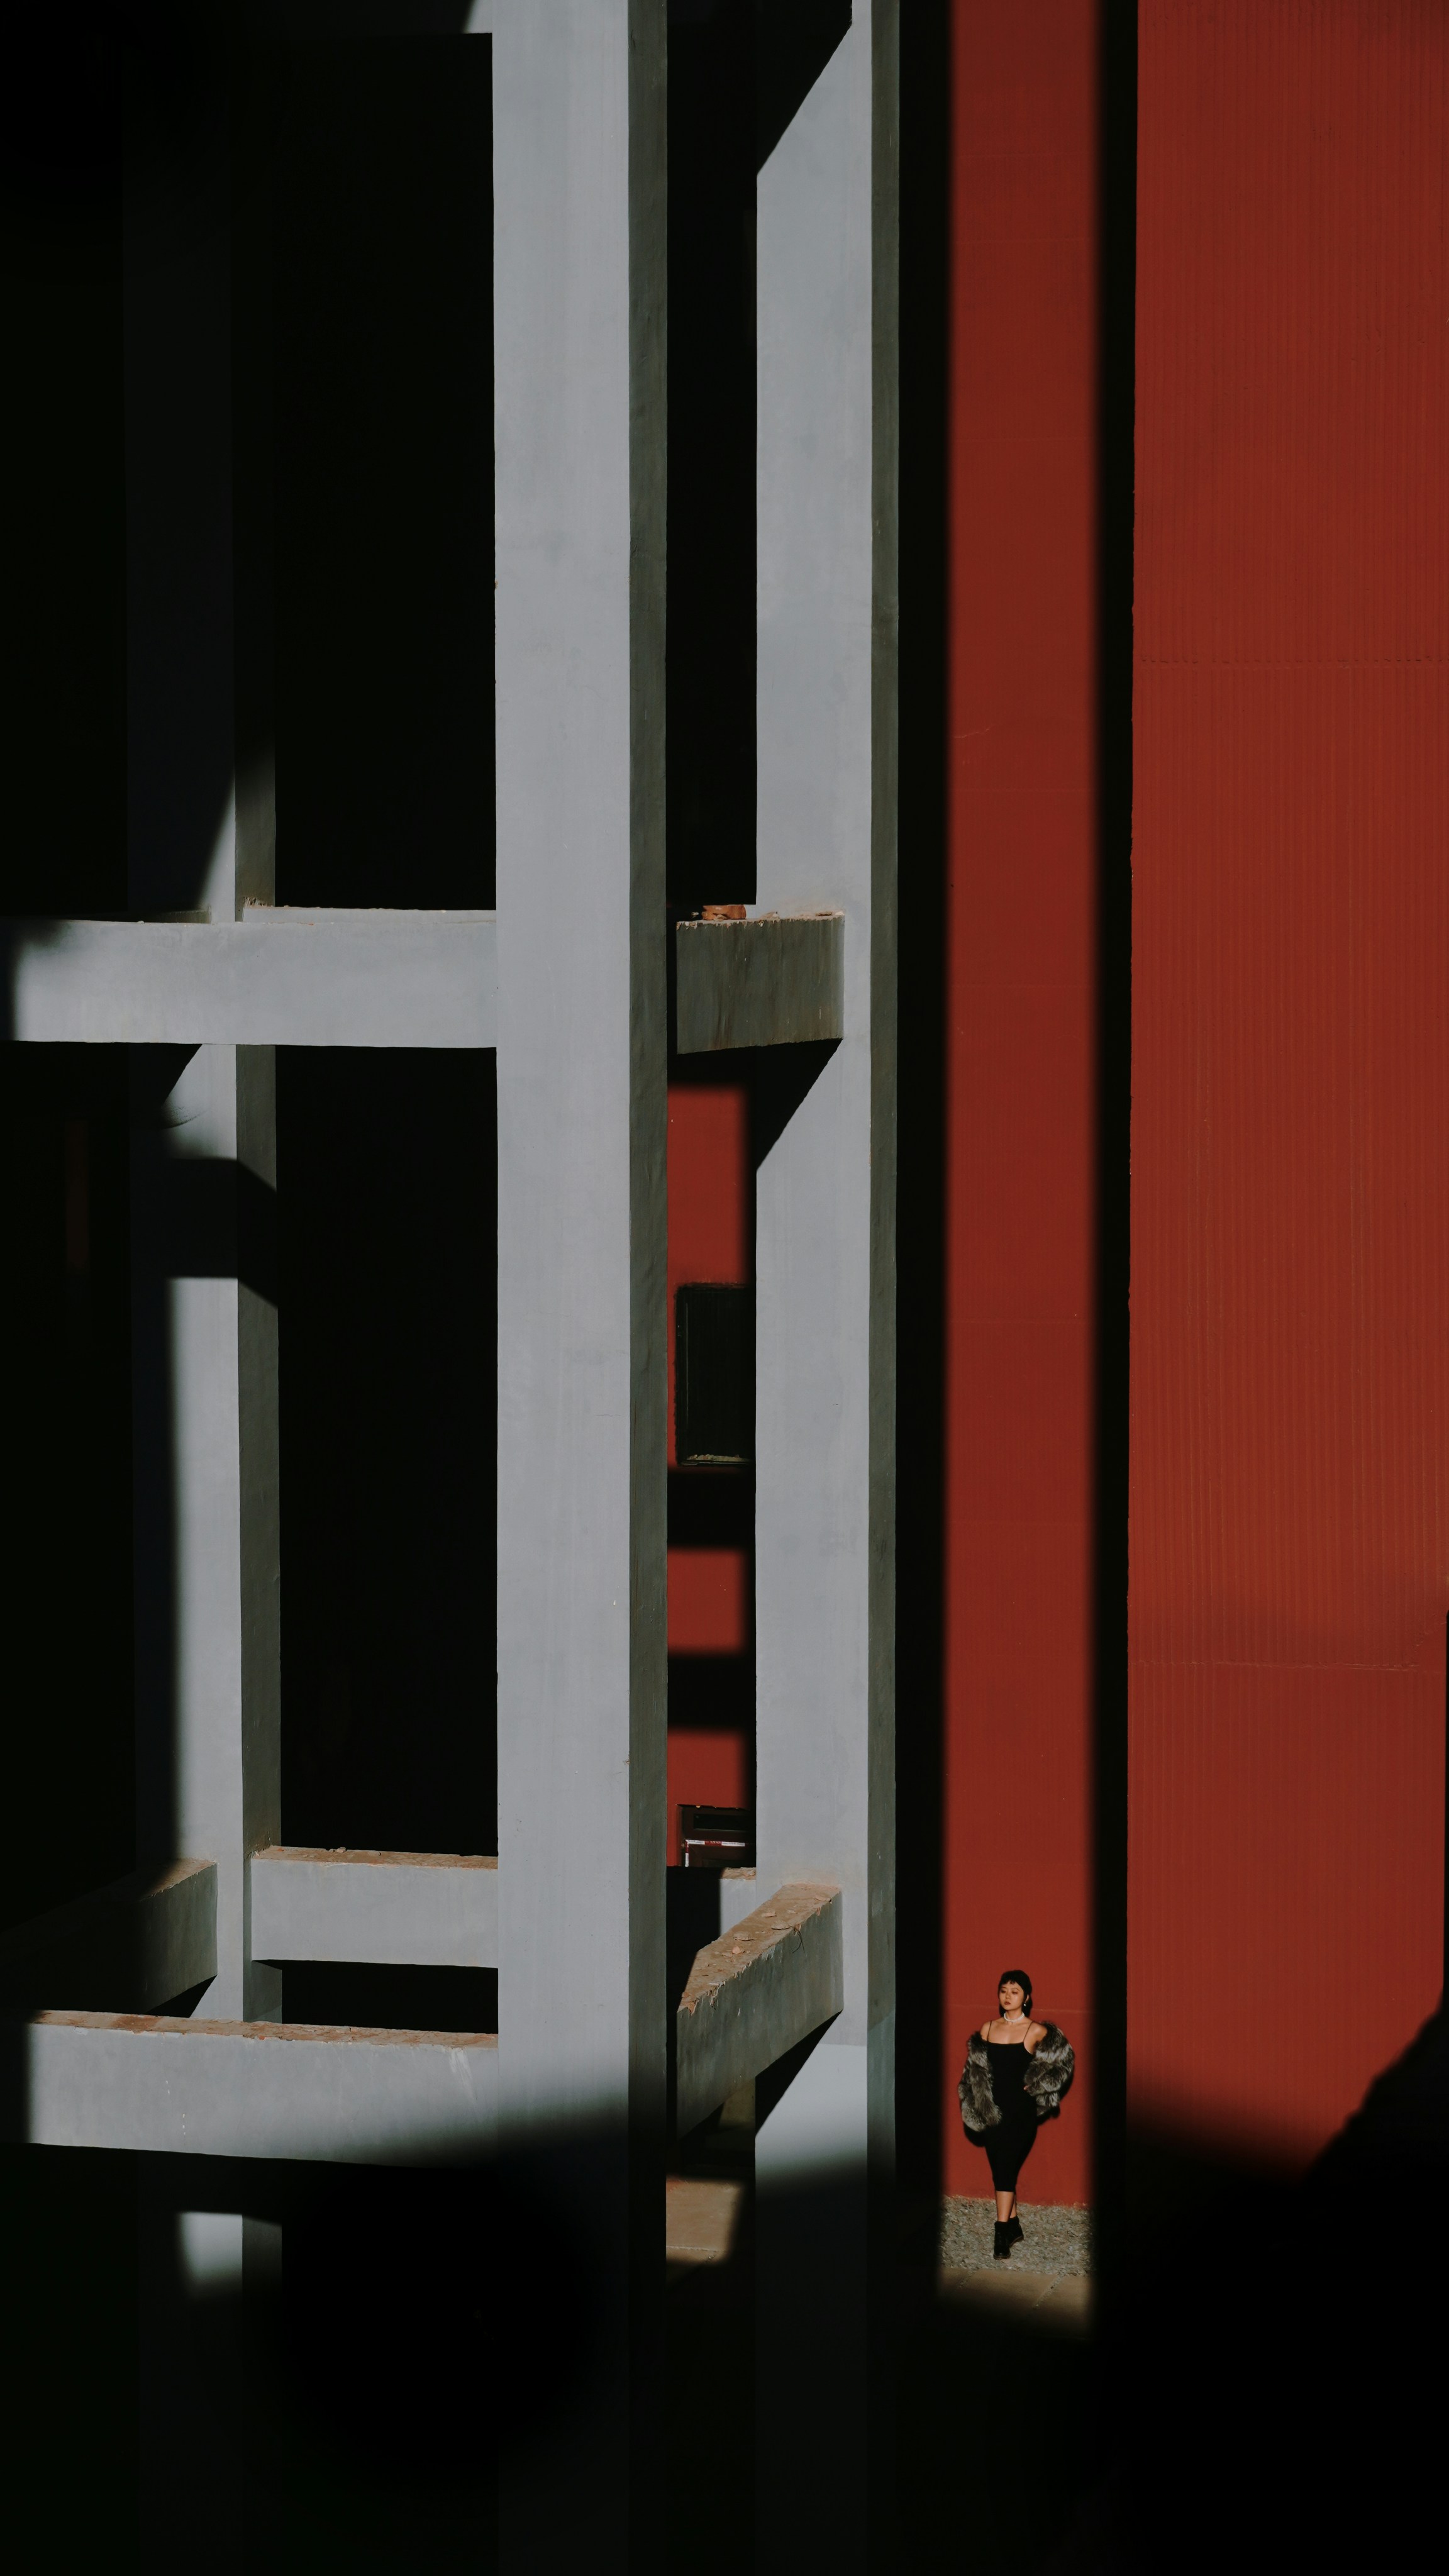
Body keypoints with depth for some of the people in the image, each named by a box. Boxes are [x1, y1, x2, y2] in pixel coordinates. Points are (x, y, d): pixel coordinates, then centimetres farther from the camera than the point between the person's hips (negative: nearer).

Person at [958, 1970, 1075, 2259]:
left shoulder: (1036, 2032, -4)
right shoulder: (988, 2029, 8)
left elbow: (1063, 2063, 2)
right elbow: (974, 2072, 13)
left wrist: (1035, 2085, -6)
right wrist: (969, 2108, 9)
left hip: (1020, 2111, -4)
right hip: (991, 2112, 4)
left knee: (1005, 2168, -11)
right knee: (1002, 2169, 9)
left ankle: (1002, 2234, -11)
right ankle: (1013, 2227, 22)